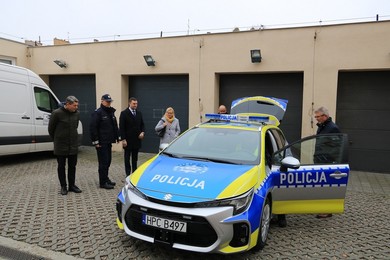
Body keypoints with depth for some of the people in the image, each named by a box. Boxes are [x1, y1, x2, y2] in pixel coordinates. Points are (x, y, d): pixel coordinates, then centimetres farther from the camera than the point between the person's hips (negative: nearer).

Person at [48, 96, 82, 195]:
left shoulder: (77, 113, 0)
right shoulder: (57, 113, -14)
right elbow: (50, 128, -3)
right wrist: (56, 140, 8)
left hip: (73, 145, 4)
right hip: (60, 145, -4)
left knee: (72, 166, 10)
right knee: (61, 166, 7)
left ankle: (72, 185, 22)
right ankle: (63, 187, 18)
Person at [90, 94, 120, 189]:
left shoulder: (111, 112, 15)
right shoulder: (98, 113, -11)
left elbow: (115, 126, 21)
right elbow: (93, 128, -16)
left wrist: (117, 137, 14)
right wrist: (96, 141, -17)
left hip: (108, 142, 8)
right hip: (101, 143, -8)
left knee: (108, 161, 14)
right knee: (103, 162, -5)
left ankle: (106, 179, 26)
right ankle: (103, 182, 3)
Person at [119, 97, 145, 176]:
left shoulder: (139, 113, 8)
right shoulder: (124, 113, -7)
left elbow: (142, 124, 13)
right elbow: (121, 127, -9)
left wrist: (142, 132, -6)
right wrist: (123, 139, -14)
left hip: (137, 139, 4)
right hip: (128, 140, -4)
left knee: (135, 158, 12)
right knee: (127, 158, 7)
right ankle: (128, 174, 14)